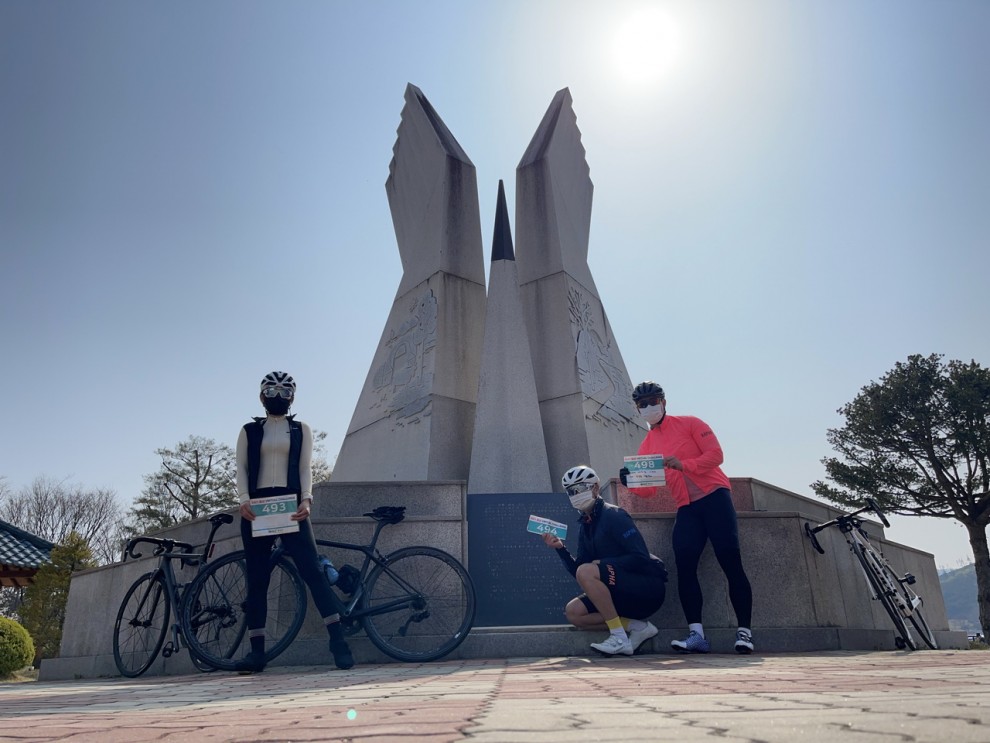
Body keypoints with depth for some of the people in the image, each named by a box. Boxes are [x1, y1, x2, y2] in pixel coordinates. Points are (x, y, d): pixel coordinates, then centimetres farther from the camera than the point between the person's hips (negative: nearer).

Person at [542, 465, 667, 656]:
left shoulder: (613, 515, -11)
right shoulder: (585, 527, 13)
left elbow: (641, 557, -19)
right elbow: (576, 571, 9)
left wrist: (603, 563, -16)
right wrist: (560, 548, -4)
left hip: (647, 586, -8)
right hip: (623, 593, 9)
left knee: (586, 571, -27)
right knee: (573, 612, -3)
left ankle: (620, 638, -20)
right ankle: (636, 625, -4)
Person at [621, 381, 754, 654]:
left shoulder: (689, 423, 2)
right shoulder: (647, 446, 14)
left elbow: (715, 454, -9)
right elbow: (649, 490, 8)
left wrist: (684, 464, -23)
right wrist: (631, 482, -14)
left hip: (714, 496, -4)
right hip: (686, 508, 4)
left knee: (731, 562, -8)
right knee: (684, 565, -12)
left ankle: (744, 631, 0)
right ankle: (696, 634, -10)